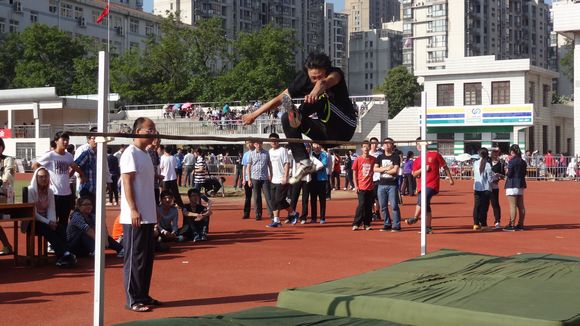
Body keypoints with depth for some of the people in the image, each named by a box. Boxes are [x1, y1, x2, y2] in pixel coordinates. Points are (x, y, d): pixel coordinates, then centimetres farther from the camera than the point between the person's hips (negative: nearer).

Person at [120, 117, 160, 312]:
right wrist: (133, 210, -21)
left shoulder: (146, 154, 16)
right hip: (135, 217, -9)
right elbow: (127, 183, -16)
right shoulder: (130, 153, -10)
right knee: (135, 258, -4)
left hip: (147, 216, 9)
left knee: (148, 257, 12)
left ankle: (143, 295, 21)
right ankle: (133, 300, 3)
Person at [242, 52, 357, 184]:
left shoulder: (335, 73, -17)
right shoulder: (304, 79, -5)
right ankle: (303, 163, -20)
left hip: (345, 128, -5)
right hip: (326, 131, 5)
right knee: (286, 119, -13)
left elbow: (329, 80, -44)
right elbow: (280, 98, 3)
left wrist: (319, 87, -69)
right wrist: (254, 114, 5)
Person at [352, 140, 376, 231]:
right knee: (362, 205, -9)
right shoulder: (358, 160, 0)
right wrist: (356, 186, -4)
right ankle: (356, 224, -2)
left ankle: (367, 224, 14)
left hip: (370, 187, 2)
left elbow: (376, 171, 12)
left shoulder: (373, 159, 4)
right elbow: (354, 173, 2)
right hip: (361, 187, -2)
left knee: (369, 206, 5)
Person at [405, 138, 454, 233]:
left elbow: (444, 166, 7)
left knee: (422, 199, -27)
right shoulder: (417, 160, 14)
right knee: (426, 205, 8)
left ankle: (415, 218, -23)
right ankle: (428, 227, 14)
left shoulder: (435, 154, 3)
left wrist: (450, 178, 7)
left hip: (432, 184, -5)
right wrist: (422, 169, -8)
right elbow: (414, 174, 10)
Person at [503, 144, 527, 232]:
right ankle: (520, 225, 15)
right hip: (521, 185, 8)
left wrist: (506, 174, 5)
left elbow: (509, 174, -15)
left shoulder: (512, 161, -13)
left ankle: (512, 225, -7)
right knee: (520, 206, 10)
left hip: (512, 186, -8)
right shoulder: (523, 162, 10)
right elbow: (524, 173, 13)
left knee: (512, 206, -7)